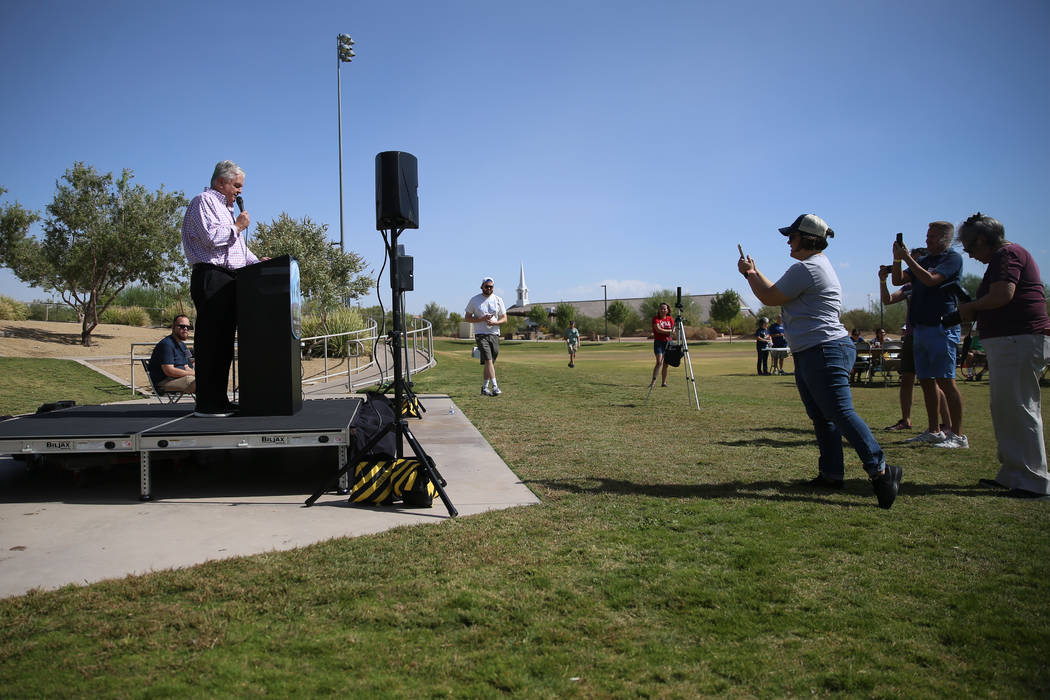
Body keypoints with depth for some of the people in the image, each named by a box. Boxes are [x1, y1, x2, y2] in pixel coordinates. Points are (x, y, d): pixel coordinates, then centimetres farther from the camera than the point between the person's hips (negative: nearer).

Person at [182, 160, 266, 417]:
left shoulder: (227, 208, 29)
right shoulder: (203, 201, -2)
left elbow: (238, 245, 31)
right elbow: (212, 236, -18)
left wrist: (257, 262, 15)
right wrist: (238, 226, -2)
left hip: (229, 280, 10)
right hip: (211, 278, -10)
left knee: (225, 340, 8)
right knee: (210, 339, -11)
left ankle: (219, 400, 11)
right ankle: (206, 403, -10)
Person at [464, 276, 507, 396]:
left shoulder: (498, 300, 9)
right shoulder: (474, 300, 2)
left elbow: (504, 319, 9)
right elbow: (467, 318, 3)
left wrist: (494, 322, -12)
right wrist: (482, 319, -12)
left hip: (494, 334, 3)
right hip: (481, 334, -3)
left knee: (489, 362, 7)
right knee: (488, 360, -18)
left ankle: (485, 388, 18)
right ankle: (494, 386, -24)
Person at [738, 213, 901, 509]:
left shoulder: (805, 268, -14)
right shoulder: (820, 266, 21)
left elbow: (769, 298, -7)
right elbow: (777, 293, 26)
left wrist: (749, 274, 8)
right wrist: (754, 272, 26)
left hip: (825, 352, -11)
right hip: (809, 356, 11)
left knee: (841, 414, -15)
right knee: (821, 417, 12)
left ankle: (880, 470, -14)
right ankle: (832, 474, 18)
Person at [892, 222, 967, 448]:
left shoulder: (953, 258, -3)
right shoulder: (924, 260, 20)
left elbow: (930, 279, -17)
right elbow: (898, 280, 16)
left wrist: (907, 257, -12)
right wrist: (897, 259, 1)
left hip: (941, 327, -8)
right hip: (920, 327, 8)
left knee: (945, 381, -10)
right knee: (926, 381, 9)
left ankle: (957, 434, -7)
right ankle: (934, 431, 16)